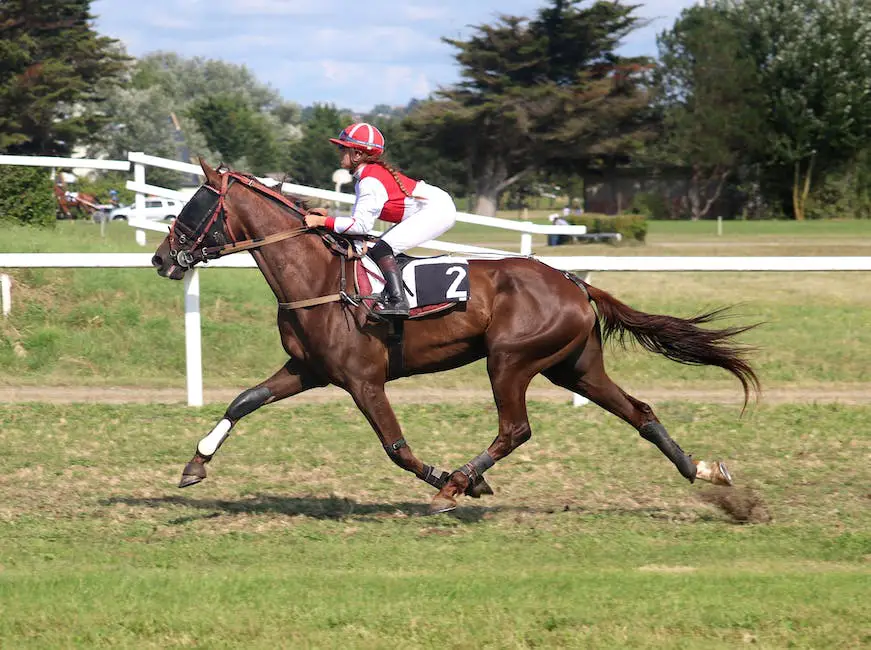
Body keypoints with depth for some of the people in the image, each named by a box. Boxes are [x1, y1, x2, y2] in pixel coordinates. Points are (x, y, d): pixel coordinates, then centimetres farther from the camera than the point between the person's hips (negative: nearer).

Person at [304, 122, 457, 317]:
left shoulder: (370, 182, -20)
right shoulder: (367, 177, 11)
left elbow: (361, 225, -25)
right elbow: (359, 219, 11)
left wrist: (322, 221, -24)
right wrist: (327, 215, 0)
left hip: (437, 209, -11)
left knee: (381, 250, -20)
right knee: (380, 249, 10)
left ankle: (397, 301, -26)